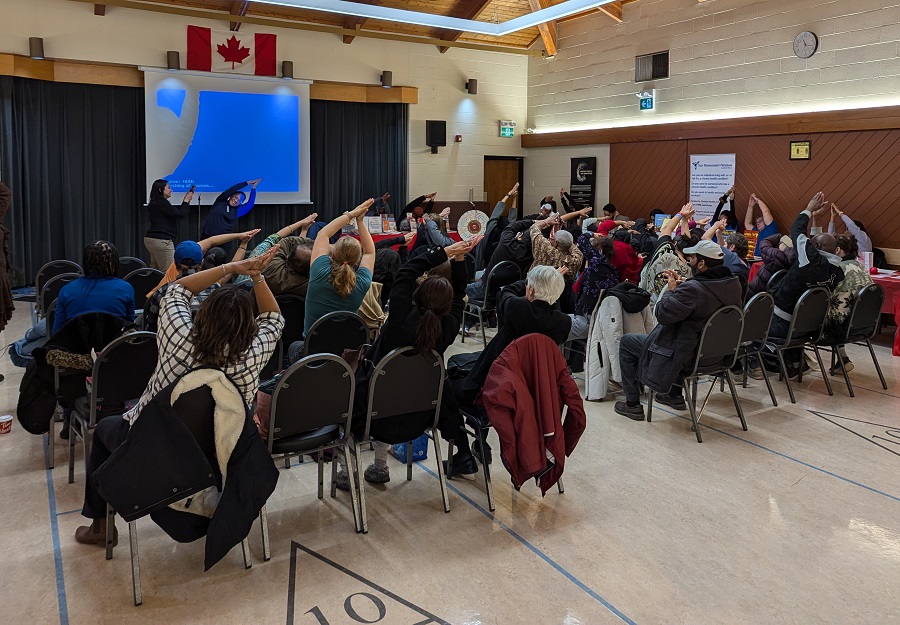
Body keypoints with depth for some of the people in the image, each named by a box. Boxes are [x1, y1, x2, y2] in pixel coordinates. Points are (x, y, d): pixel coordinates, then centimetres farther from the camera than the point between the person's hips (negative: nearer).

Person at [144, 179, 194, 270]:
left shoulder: (155, 203, 18)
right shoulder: (161, 202, -12)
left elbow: (176, 213, 19)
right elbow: (180, 215, -11)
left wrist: (186, 201, 15)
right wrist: (186, 201, 2)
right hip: (161, 241, -10)